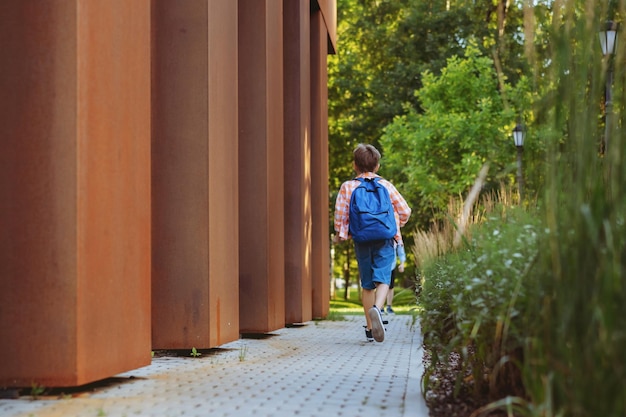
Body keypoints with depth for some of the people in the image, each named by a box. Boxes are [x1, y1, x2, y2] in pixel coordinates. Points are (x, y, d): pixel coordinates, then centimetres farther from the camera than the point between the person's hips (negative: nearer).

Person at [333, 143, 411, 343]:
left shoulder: (348, 187, 2)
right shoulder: (386, 185, 5)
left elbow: (340, 213, -4)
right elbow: (405, 210, 6)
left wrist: (339, 234, 13)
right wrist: (396, 227, 24)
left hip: (362, 241, 1)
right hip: (385, 239, -1)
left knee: (367, 284, 11)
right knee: (382, 279, -9)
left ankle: (369, 328, 15)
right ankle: (376, 308, -39)